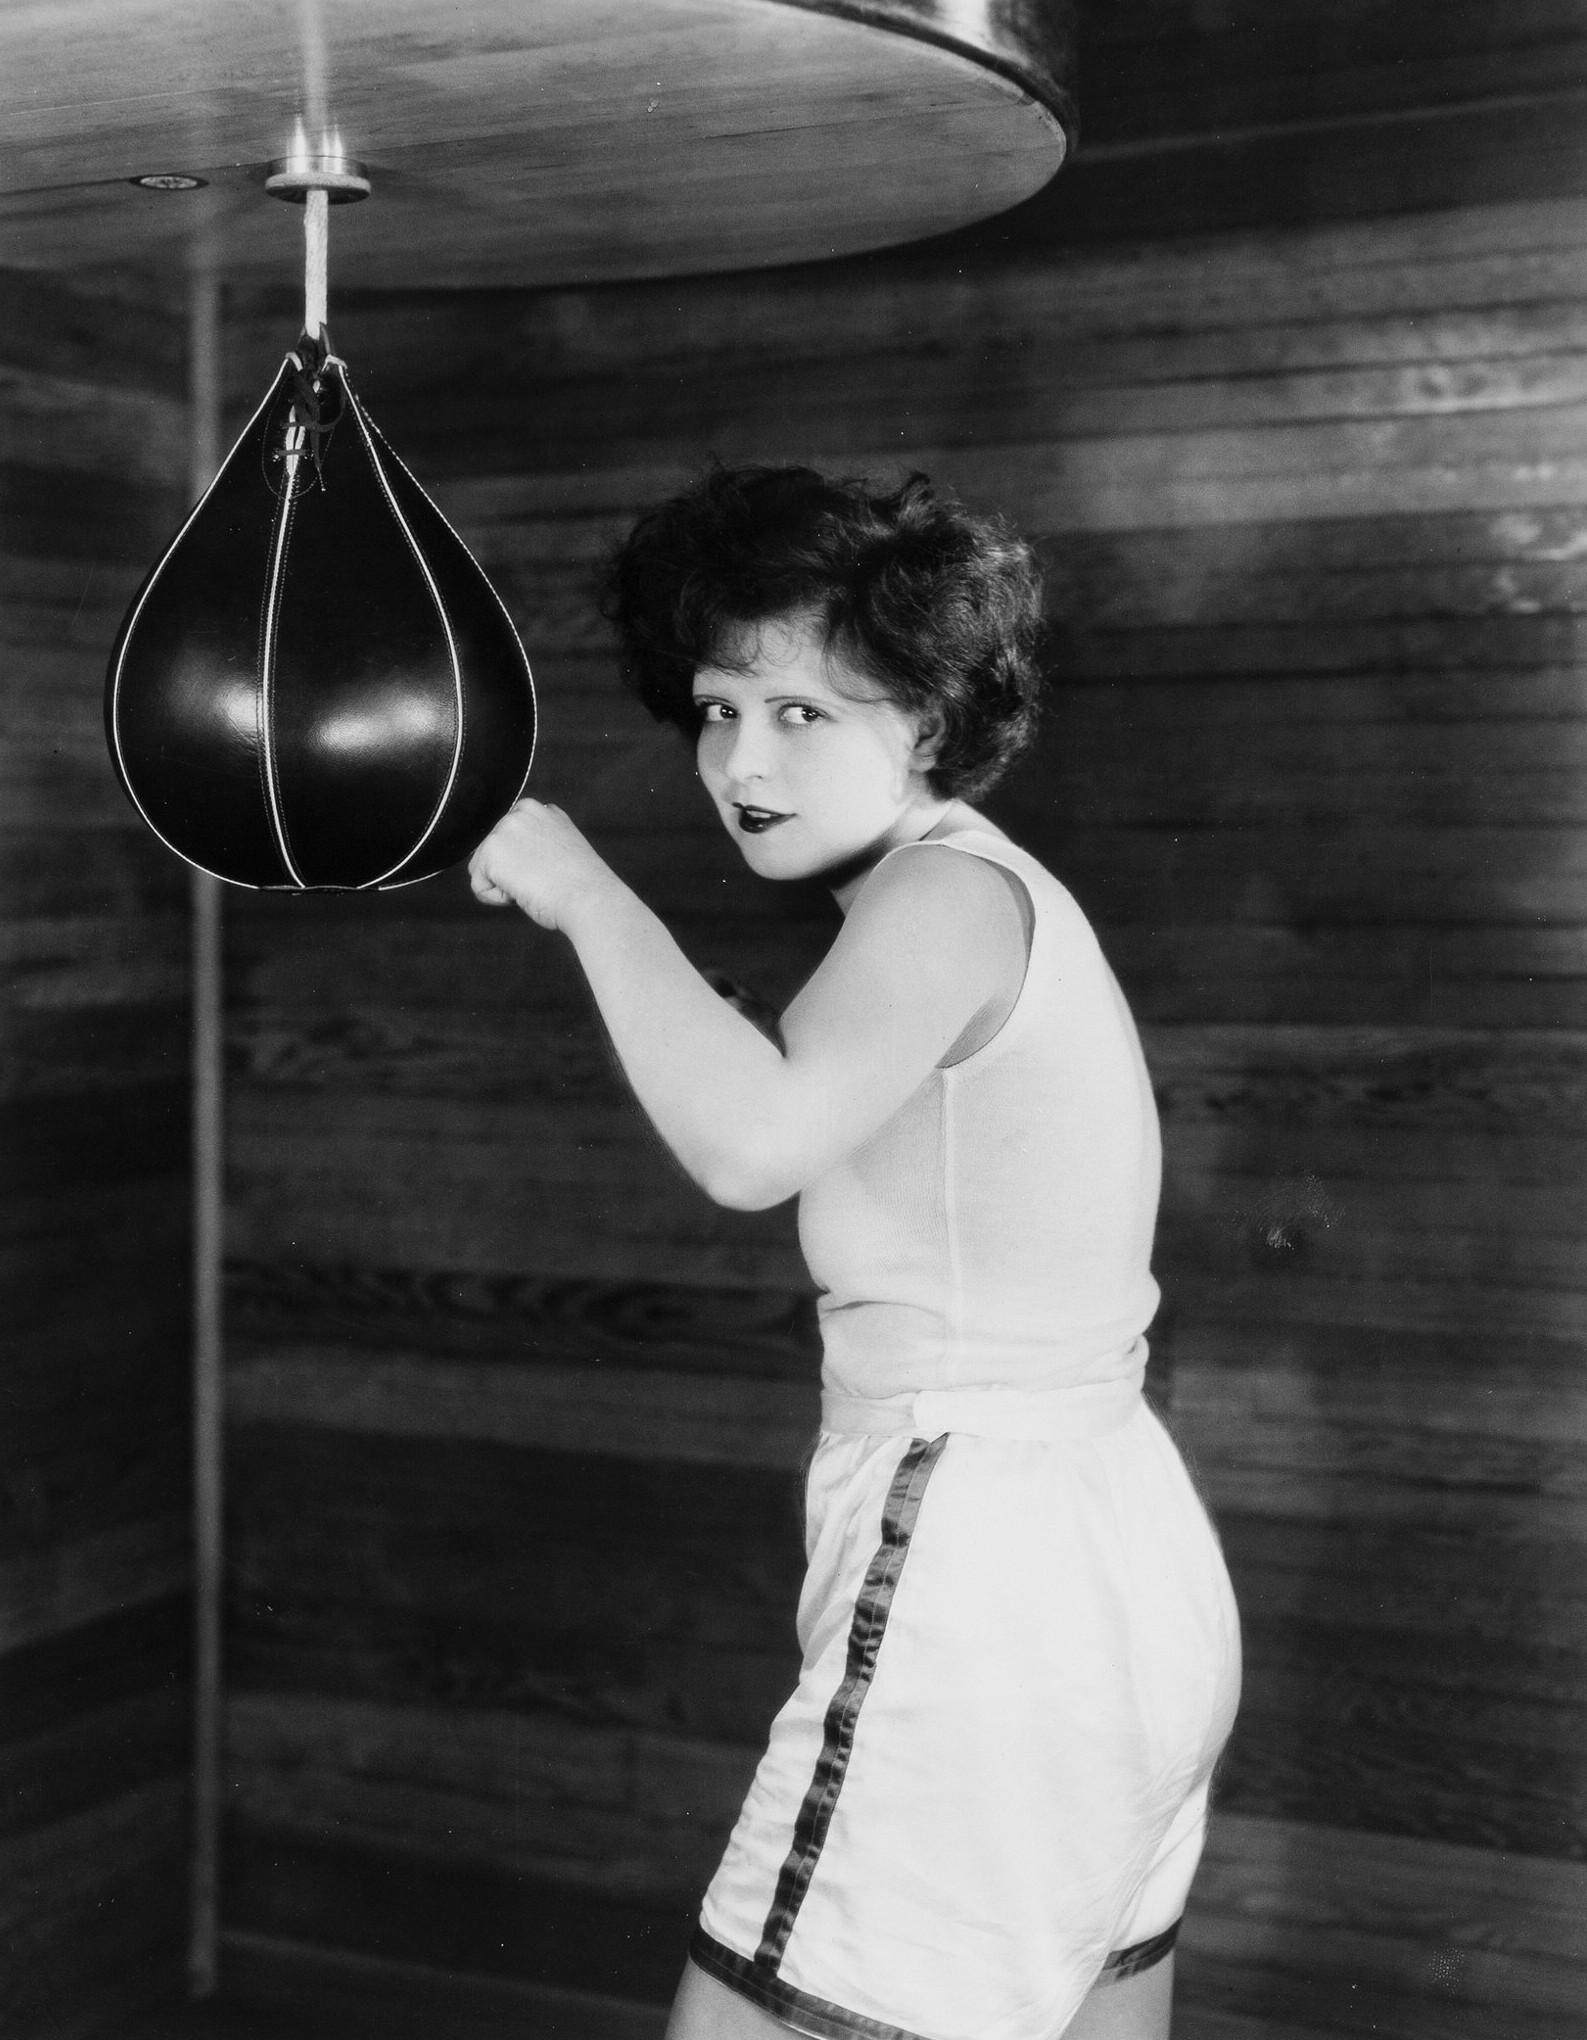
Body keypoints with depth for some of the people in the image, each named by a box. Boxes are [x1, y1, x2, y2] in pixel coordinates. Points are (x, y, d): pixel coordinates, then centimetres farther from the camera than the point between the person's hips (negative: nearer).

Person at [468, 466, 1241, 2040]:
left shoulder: (947, 895, -14)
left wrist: (582, 887, -21)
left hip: (979, 1584, -11)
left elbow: (750, 1143, -32)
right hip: (1126, 1567, 11)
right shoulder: (998, 889, 15)